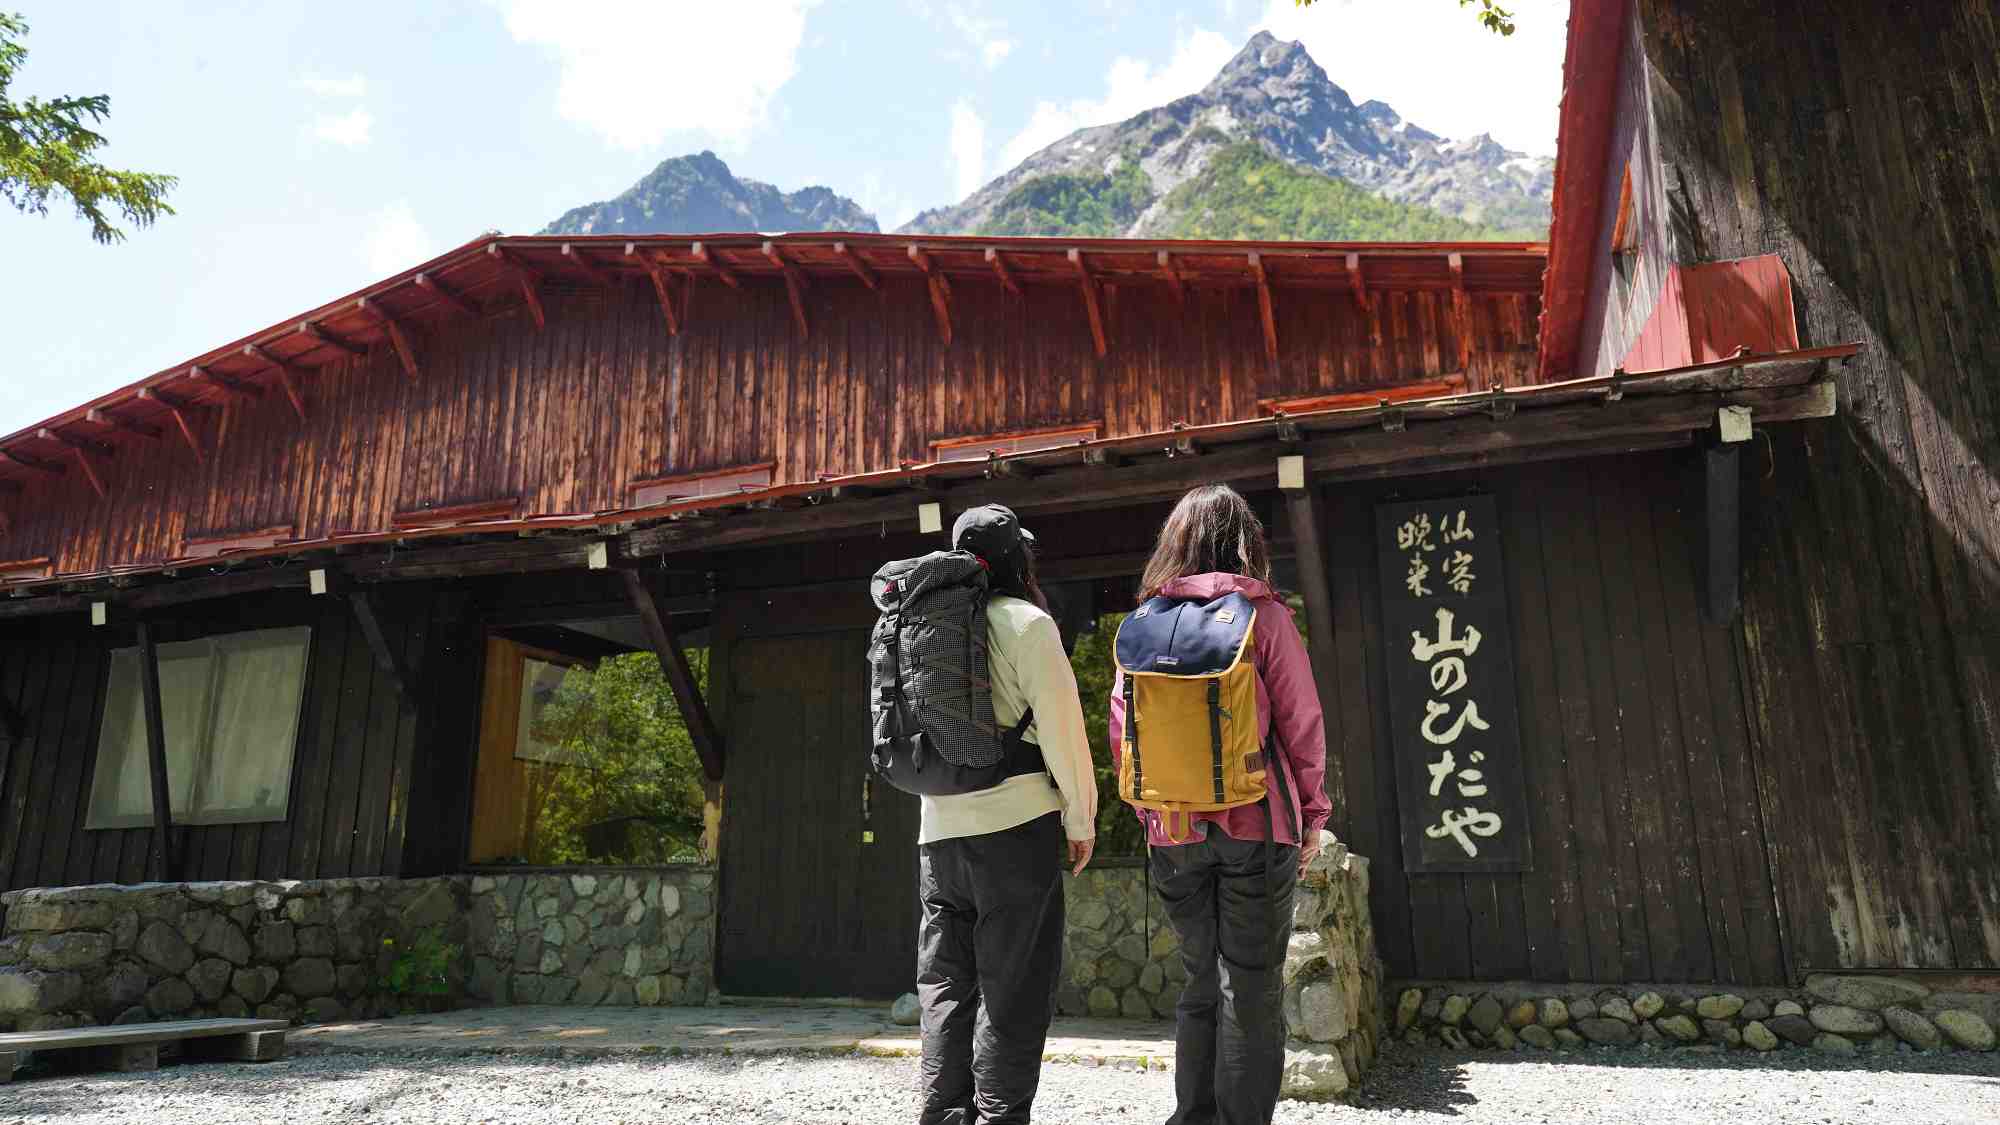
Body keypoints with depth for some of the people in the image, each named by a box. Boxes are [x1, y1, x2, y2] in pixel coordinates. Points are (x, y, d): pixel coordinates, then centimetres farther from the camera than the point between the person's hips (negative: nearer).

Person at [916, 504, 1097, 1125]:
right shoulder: (1027, 623, -6)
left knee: (945, 983, 11)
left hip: (939, 828, 6)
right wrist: (1081, 819, 0)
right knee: (1014, 985, 2)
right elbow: (1061, 729, -8)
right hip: (1015, 822, -5)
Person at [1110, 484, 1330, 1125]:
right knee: (1251, 989, 5)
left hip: (1173, 832, 3)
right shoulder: (1263, 614, -4)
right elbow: (1301, 722, -4)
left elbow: (1120, 730, 5)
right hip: (1254, 826, -3)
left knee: (1200, 983, 16)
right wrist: (1312, 815, 7)